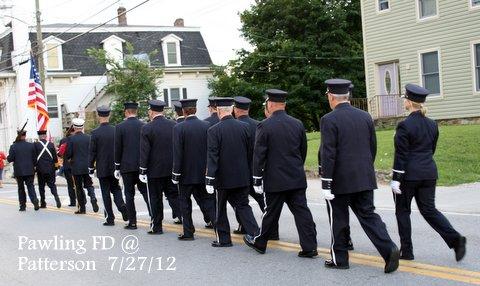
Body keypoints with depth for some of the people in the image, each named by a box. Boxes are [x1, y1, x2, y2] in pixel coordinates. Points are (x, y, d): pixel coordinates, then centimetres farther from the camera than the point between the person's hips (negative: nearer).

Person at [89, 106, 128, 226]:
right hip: (115, 167, 3)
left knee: (106, 193, 5)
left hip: (102, 169, -3)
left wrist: (91, 169, 1)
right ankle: (122, 206, -8)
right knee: (116, 189, 18)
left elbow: (92, 152, -9)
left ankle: (110, 218, 7)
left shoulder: (95, 133, -11)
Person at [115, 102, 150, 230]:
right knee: (145, 191, 8)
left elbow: (118, 149, -5)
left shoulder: (120, 127, -7)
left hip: (127, 166, -2)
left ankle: (132, 222, 6)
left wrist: (117, 167, 3)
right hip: (142, 165, 2)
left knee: (129, 194, 5)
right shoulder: (144, 126, 0)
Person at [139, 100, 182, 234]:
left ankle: (156, 226, 14)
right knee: (173, 195, 11)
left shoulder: (147, 128, -11)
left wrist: (142, 171, -6)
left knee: (155, 198, 7)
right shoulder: (174, 125, 0)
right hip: (172, 169, 3)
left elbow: (144, 152, -12)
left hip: (155, 170, -3)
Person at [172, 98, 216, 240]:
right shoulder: (207, 126, -2)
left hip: (187, 173, -3)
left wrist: (175, 174, -8)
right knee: (208, 200, 9)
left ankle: (188, 232, 13)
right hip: (204, 172, 3)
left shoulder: (179, 128, -12)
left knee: (184, 201, 10)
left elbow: (177, 153, -14)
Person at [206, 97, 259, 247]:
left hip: (223, 178, -4)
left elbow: (212, 157, -16)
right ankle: (255, 234, -3)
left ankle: (223, 239, 19)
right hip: (242, 177, 4)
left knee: (220, 208, 12)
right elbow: (250, 152, 6)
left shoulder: (214, 130, -14)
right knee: (243, 206, 11)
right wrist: (249, 172, 17)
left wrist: (210, 180, -14)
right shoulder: (244, 127, -1)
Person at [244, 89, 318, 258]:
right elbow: (303, 151, 13)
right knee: (302, 212, 3)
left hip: (275, 180, -4)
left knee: (271, 213, 8)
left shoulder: (264, 126, -10)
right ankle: (309, 247, 1)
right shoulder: (297, 124, 5)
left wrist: (257, 179, -5)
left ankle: (259, 243, 26)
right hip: (297, 179, 4)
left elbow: (259, 155, -10)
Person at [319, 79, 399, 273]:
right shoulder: (365, 117, 7)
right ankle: (389, 249, -8)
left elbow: (328, 154, -16)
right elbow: (373, 148, 12)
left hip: (340, 180, -5)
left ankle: (339, 259, 19)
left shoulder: (329, 120, -12)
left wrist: (326, 183, -13)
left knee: (338, 220, 8)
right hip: (364, 178, 5)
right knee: (368, 215, 8)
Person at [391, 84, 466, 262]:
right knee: (429, 209, 11)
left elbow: (401, 155, -15)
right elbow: (432, 149, 15)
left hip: (409, 174, -6)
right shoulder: (432, 124, 6)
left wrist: (396, 179, -12)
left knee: (402, 210, 9)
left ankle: (406, 251, 15)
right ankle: (455, 239, -7)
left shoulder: (404, 126, -14)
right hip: (429, 173, 6)